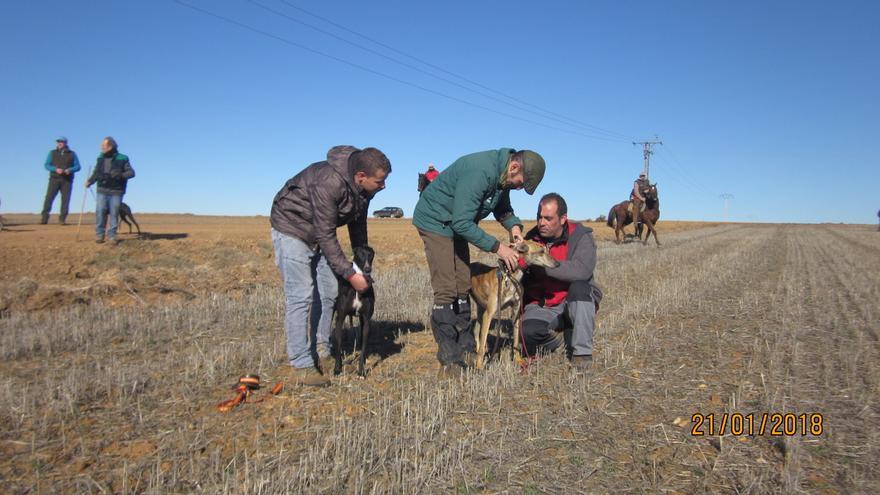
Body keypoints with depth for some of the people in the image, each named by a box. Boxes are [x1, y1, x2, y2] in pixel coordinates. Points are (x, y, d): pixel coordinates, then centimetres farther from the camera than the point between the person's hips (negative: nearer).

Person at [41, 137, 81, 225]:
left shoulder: (72, 154, 11)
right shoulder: (52, 153, 11)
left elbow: (78, 166, 6)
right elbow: (46, 165, 4)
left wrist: (70, 170, -14)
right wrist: (56, 169, -15)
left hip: (67, 180, 0)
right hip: (54, 179, 0)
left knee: (65, 200, -2)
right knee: (49, 198, -8)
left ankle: (62, 219, 3)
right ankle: (44, 218, -6)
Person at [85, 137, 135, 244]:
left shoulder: (122, 159, -3)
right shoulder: (100, 158, 9)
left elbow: (131, 172, -7)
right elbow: (96, 172, 18)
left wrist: (121, 175, -24)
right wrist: (90, 181, 4)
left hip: (116, 192, -2)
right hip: (102, 191, 3)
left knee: (114, 213, 0)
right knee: (100, 212, -4)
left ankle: (112, 236, 9)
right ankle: (99, 234, 6)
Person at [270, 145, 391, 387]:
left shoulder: (363, 186, -11)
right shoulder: (328, 183, -36)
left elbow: (358, 222, 5)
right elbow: (326, 236, -31)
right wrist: (350, 274, -29)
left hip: (319, 233, 8)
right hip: (292, 228, -8)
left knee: (328, 292, 6)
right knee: (301, 295, -13)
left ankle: (321, 353, 18)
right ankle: (301, 366, -8)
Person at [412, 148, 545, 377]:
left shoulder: (503, 175, -4)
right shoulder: (480, 172, -32)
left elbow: (502, 207, 14)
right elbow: (462, 223, -31)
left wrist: (513, 224, -8)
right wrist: (497, 247, -26)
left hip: (457, 223, 9)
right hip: (435, 220, -9)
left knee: (462, 287, 7)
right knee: (446, 290, -13)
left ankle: (465, 349, 14)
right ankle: (448, 359, -9)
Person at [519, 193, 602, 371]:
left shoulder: (581, 236, -10)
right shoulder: (532, 238, 2)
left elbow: (581, 270, -32)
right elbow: (522, 279, 9)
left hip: (577, 303, -2)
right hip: (541, 307, 2)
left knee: (579, 287, -35)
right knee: (526, 332, -28)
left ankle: (582, 351, -22)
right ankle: (560, 340, 5)